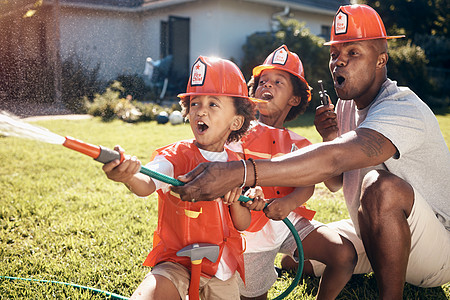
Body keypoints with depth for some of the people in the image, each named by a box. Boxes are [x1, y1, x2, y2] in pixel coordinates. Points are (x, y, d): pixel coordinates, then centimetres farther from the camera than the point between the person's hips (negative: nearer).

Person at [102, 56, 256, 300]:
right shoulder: (177, 156, -12)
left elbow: (243, 225, 3)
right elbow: (147, 185, -33)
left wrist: (235, 200, -17)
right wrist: (129, 176, -56)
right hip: (176, 262, -4)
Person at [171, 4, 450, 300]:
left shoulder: (403, 109, -26)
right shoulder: (347, 105, 3)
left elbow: (335, 159, -45)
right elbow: (335, 180, 5)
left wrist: (237, 173, -54)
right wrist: (331, 138, -17)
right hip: (377, 238, 8)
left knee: (382, 187, -36)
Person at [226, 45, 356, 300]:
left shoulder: (299, 144, 8)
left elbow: (308, 185, -8)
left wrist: (289, 202, -32)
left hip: (290, 220, 2)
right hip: (254, 229, -2)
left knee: (345, 254, -17)